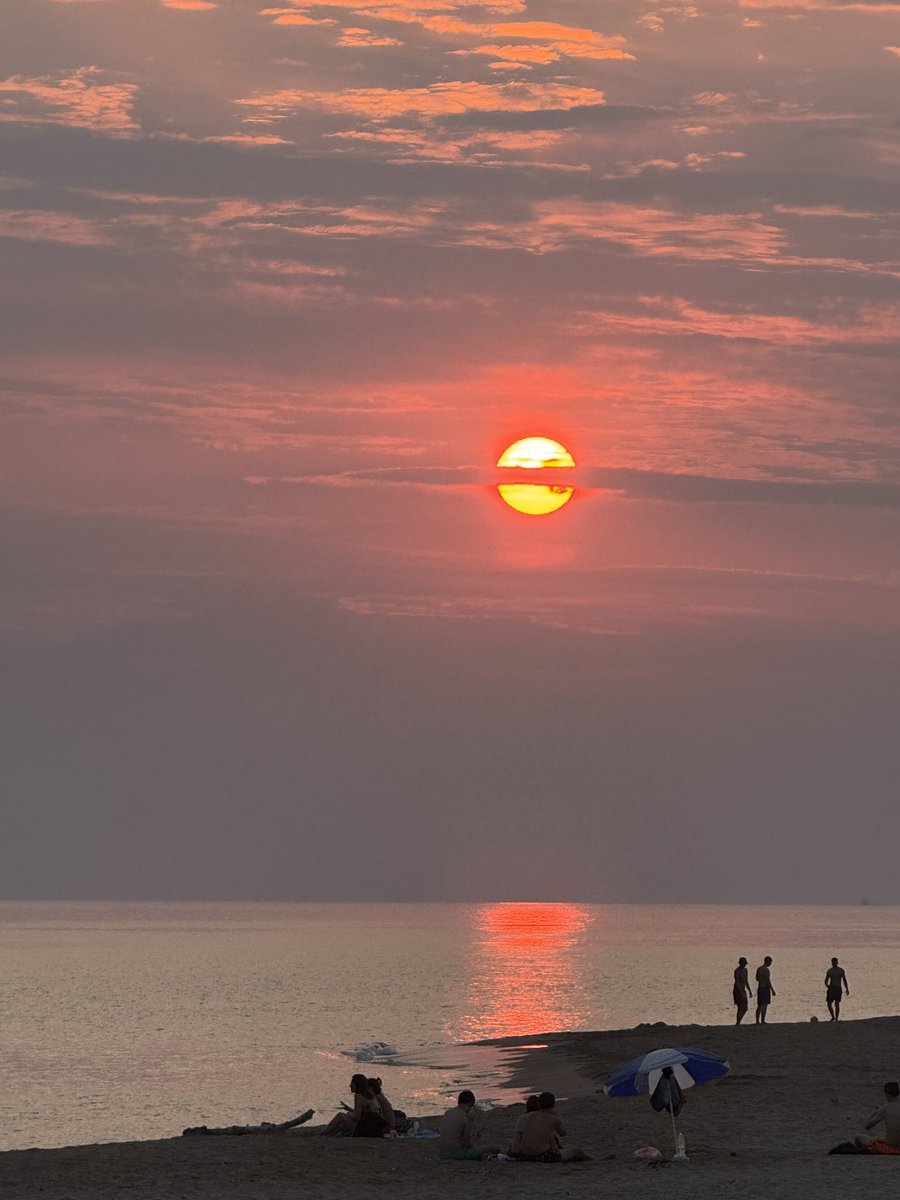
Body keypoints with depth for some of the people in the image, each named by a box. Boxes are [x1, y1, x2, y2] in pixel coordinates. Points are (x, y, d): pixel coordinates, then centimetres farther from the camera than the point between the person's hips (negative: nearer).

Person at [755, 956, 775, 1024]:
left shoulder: (759, 969, 9)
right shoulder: (766, 970, -17)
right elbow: (768, 981, -19)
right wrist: (772, 990, -14)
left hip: (759, 988, 8)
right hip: (765, 989, -8)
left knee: (759, 1006, 13)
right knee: (764, 1006, -3)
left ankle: (757, 1021, 16)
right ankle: (762, 1021, -1)